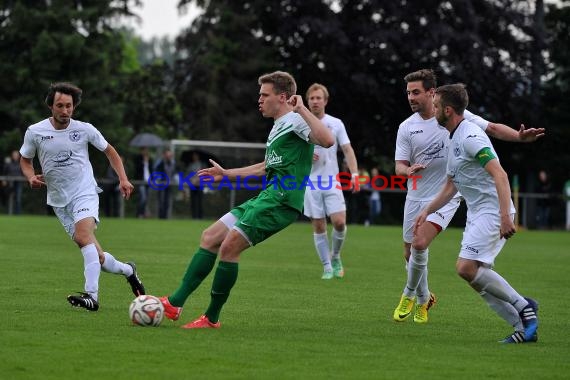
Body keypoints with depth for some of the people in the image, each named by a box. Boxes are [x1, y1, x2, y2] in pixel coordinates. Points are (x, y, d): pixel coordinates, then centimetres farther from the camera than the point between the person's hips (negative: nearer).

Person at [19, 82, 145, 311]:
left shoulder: (84, 129, -3)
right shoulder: (35, 132, -2)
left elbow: (109, 151, 11)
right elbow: (25, 160, 13)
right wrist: (31, 177, -9)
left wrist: (123, 179, 0)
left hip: (84, 192, -3)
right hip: (59, 200, 3)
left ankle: (91, 296, -41)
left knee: (83, 234, -31)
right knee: (94, 255, 3)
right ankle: (127, 270, 33)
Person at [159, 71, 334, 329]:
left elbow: (327, 140, -28)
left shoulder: (296, 121, -8)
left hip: (281, 201, -10)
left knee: (229, 247, -15)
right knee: (209, 237, 6)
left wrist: (302, 109, -25)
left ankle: (212, 317, -3)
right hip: (265, 199, 10)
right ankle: (175, 303, 3)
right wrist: (227, 174, 37)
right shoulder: (279, 126, 23)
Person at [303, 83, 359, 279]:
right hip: (311, 182, 0)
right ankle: (327, 268, 8)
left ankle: (335, 257, 12)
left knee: (339, 221, -14)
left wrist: (354, 174, -11)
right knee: (318, 226, -1)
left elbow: (347, 150, 1)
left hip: (332, 181, 0)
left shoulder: (336, 123, 4)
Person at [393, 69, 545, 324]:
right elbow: (399, 166, -1)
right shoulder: (406, 128, 0)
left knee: (420, 244, -22)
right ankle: (423, 298, 35)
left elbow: (492, 129, -2)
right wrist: (409, 170, -25)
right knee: (410, 253, 8)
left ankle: (410, 294, 2)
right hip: (416, 197, 4)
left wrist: (520, 137, -18)